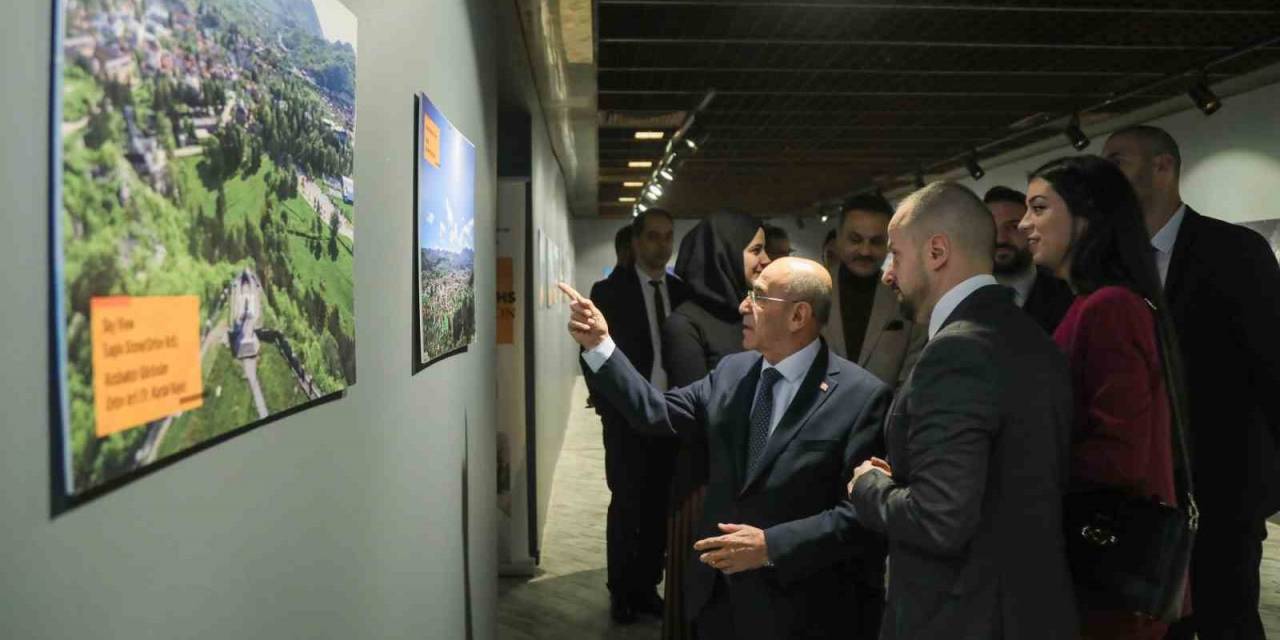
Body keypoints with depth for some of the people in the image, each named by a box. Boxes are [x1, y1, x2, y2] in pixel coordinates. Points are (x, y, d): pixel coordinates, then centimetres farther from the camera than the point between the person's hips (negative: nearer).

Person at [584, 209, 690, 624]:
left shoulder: (682, 292, 7)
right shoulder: (609, 291, -4)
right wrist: (606, 406, -9)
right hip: (628, 417, -3)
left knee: (660, 506, 9)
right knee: (626, 506, 4)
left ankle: (647, 586, 23)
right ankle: (621, 592, 19)